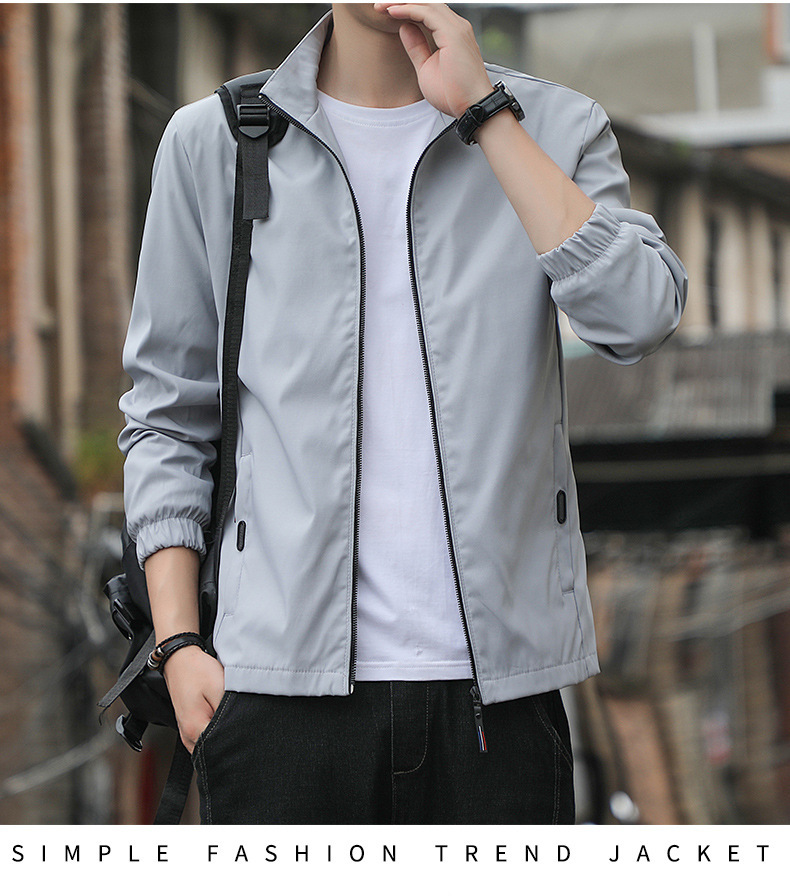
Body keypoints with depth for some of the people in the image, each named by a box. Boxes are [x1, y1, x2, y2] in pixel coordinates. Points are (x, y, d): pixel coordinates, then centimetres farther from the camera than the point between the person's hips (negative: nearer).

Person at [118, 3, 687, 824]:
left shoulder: (554, 130, 7)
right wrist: (177, 642, 1)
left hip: (497, 680, 0)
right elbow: (166, 416, 10)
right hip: (285, 682, 0)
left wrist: (480, 108, -10)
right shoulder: (213, 142, 7)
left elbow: (639, 317, -12)